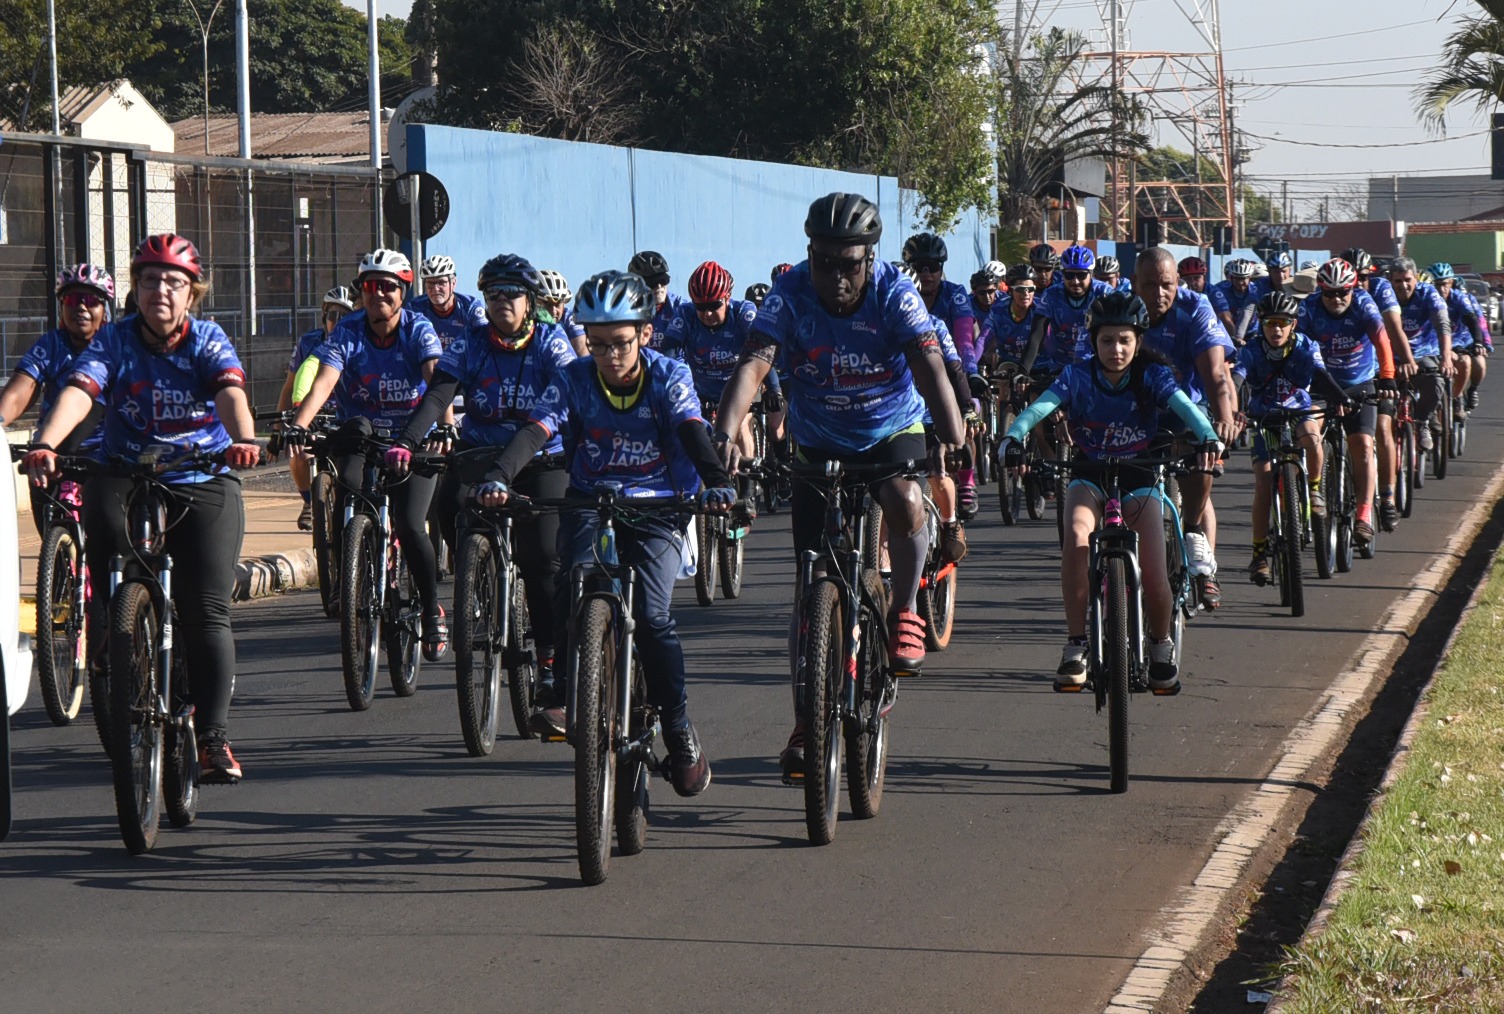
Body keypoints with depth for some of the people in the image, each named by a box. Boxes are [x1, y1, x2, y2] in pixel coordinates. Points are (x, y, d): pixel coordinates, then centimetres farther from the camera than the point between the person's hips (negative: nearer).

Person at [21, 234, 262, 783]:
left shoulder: (209, 342, -2)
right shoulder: (114, 341, -2)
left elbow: (231, 393, -21)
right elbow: (78, 392, -19)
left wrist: (244, 439, -44)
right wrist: (45, 444, -39)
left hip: (203, 484, -1)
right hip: (128, 476, 1)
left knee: (206, 612, -11)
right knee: (102, 502, -32)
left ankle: (214, 737, -8)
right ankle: (109, 614, -8)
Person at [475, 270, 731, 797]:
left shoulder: (670, 377, -9)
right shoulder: (574, 380, -7)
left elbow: (693, 432, -25)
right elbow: (536, 431, -21)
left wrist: (716, 481, -45)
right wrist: (500, 477, -40)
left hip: (656, 510, -1)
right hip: (590, 505, 1)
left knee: (651, 616, -19)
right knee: (574, 592, -29)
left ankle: (679, 729, -5)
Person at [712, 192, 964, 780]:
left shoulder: (895, 295, -22)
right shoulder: (790, 295, -20)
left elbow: (929, 367, -35)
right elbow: (753, 363, -33)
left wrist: (953, 440, -52)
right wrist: (725, 433, -51)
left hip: (893, 432, -1)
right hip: (819, 445, 1)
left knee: (905, 501, -36)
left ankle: (906, 614, -12)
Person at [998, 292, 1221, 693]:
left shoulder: (1152, 376, -11)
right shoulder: (1079, 376, -11)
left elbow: (1185, 407, -27)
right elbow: (1040, 406, -26)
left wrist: (1207, 437, -49)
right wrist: (1012, 437, -47)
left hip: (1137, 479, 0)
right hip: (1089, 476, 0)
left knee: (1154, 578, -14)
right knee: (1076, 536, -33)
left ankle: (1161, 645, 20)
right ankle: (1075, 645, -22)